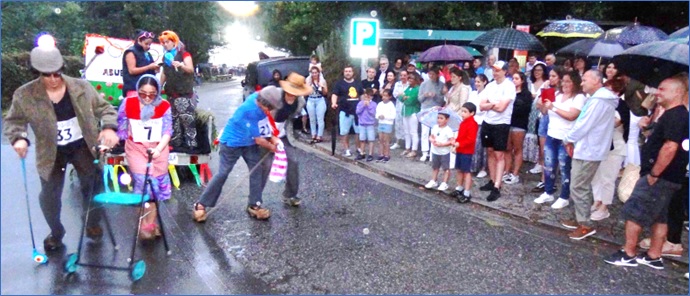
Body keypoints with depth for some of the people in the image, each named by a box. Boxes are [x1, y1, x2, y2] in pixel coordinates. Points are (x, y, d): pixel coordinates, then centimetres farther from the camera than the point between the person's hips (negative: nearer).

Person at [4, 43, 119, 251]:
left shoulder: (82, 87, -9)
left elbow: (104, 108, -2)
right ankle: (56, 233, 31)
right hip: (52, 152, 0)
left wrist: (109, 127, -22)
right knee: (49, 194, 3)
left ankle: (93, 224, 29)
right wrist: (18, 138, -20)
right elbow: (13, 121, 2)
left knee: (94, 186, 1)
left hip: (83, 146, 0)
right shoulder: (24, 95, -9)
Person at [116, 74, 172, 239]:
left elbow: (167, 132, -11)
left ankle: (149, 224, 14)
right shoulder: (128, 104, -6)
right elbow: (118, 128, 0)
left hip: (158, 148, 1)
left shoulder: (164, 106, -7)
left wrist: (158, 149, -27)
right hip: (136, 147, -1)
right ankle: (147, 224, 2)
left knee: (157, 182, 1)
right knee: (142, 181, -12)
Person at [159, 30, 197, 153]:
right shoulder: (166, 57, 14)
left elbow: (191, 69, -17)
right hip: (171, 93, 7)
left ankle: (190, 144, -10)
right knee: (174, 119, 9)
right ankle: (176, 144, 16)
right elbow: (164, 73, 22)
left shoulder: (184, 54, -4)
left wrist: (181, 65, -35)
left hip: (184, 93, -7)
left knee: (186, 118, -13)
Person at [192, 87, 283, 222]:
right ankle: (201, 205, 12)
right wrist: (271, 147, -5)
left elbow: (267, 118, 8)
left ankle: (254, 205, 13)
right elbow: (259, 140, -23)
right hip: (232, 142, -7)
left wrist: (273, 137, -1)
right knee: (222, 174, -1)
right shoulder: (250, 111, -36)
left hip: (249, 141, 7)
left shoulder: (259, 97, -15)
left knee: (256, 171, 2)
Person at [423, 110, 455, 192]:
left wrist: (442, 144, -26)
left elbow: (452, 141, -21)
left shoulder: (448, 130, -18)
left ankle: (444, 183, 12)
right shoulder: (435, 127, 2)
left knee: (446, 168, 5)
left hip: (444, 153, -6)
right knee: (435, 167, 18)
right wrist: (432, 140, -14)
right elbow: (431, 136, 8)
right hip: (435, 152, 7)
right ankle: (433, 181, 28)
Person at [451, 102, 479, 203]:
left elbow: (471, 139, -24)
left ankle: (467, 193, 0)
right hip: (460, 150, 9)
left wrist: (459, 144, -26)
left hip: (467, 152, -9)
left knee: (466, 171, -5)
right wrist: (455, 142, 3)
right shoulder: (463, 123, 11)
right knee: (459, 169, 17)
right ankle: (459, 188, 32)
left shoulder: (472, 124, -18)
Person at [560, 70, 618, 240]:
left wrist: (568, 139, -6)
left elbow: (583, 125, -21)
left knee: (578, 188, -6)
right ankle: (582, 220, 27)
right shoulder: (600, 98, 16)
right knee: (583, 187, 17)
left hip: (587, 151, -11)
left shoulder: (598, 101, -19)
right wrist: (573, 140, 7)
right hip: (588, 149, 11)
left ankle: (586, 225, 2)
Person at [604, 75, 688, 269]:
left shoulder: (674, 116, -19)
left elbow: (670, 147, -28)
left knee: (633, 213, -3)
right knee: (658, 217, 15)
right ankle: (654, 257, 24)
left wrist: (654, 173, -23)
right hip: (667, 177, 10)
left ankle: (628, 255, 5)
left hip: (660, 176, -10)